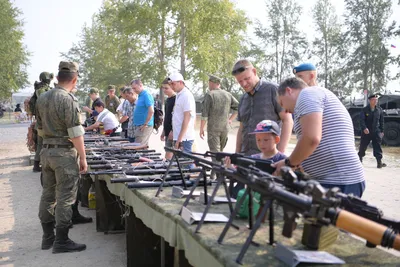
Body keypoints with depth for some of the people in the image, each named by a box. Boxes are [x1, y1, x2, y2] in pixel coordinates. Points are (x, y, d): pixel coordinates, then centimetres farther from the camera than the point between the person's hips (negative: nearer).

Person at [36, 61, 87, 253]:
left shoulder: (42, 99, 8)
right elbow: (75, 133, -17)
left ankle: (47, 237, 23)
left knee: (48, 194, 14)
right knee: (65, 198, -2)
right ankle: (61, 241, 3)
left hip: (46, 151, 8)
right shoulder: (68, 100, -15)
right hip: (65, 153, -8)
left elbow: (40, 129, 15)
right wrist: (83, 158, -12)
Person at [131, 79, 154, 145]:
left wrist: (145, 124, -18)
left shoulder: (146, 95, -14)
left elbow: (151, 111, -22)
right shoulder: (140, 96, 16)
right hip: (138, 126, 10)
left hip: (144, 127, -10)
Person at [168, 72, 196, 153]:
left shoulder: (187, 96, -12)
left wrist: (179, 140, -19)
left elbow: (186, 119, -17)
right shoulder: (178, 95, 16)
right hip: (178, 137, 9)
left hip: (184, 138, -9)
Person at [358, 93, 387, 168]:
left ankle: (379, 162, -10)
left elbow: (381, 121, 10)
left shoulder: (379, 110, 3)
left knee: (377, 146, -6)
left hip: (376, 131, 1)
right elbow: (361, 120, -13)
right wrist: (364, 128, -29)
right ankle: (360, 158, 32)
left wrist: (381, 131, 10)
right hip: (366, 131, -1)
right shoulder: (365, 110, -6)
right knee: (363, 146, 10)